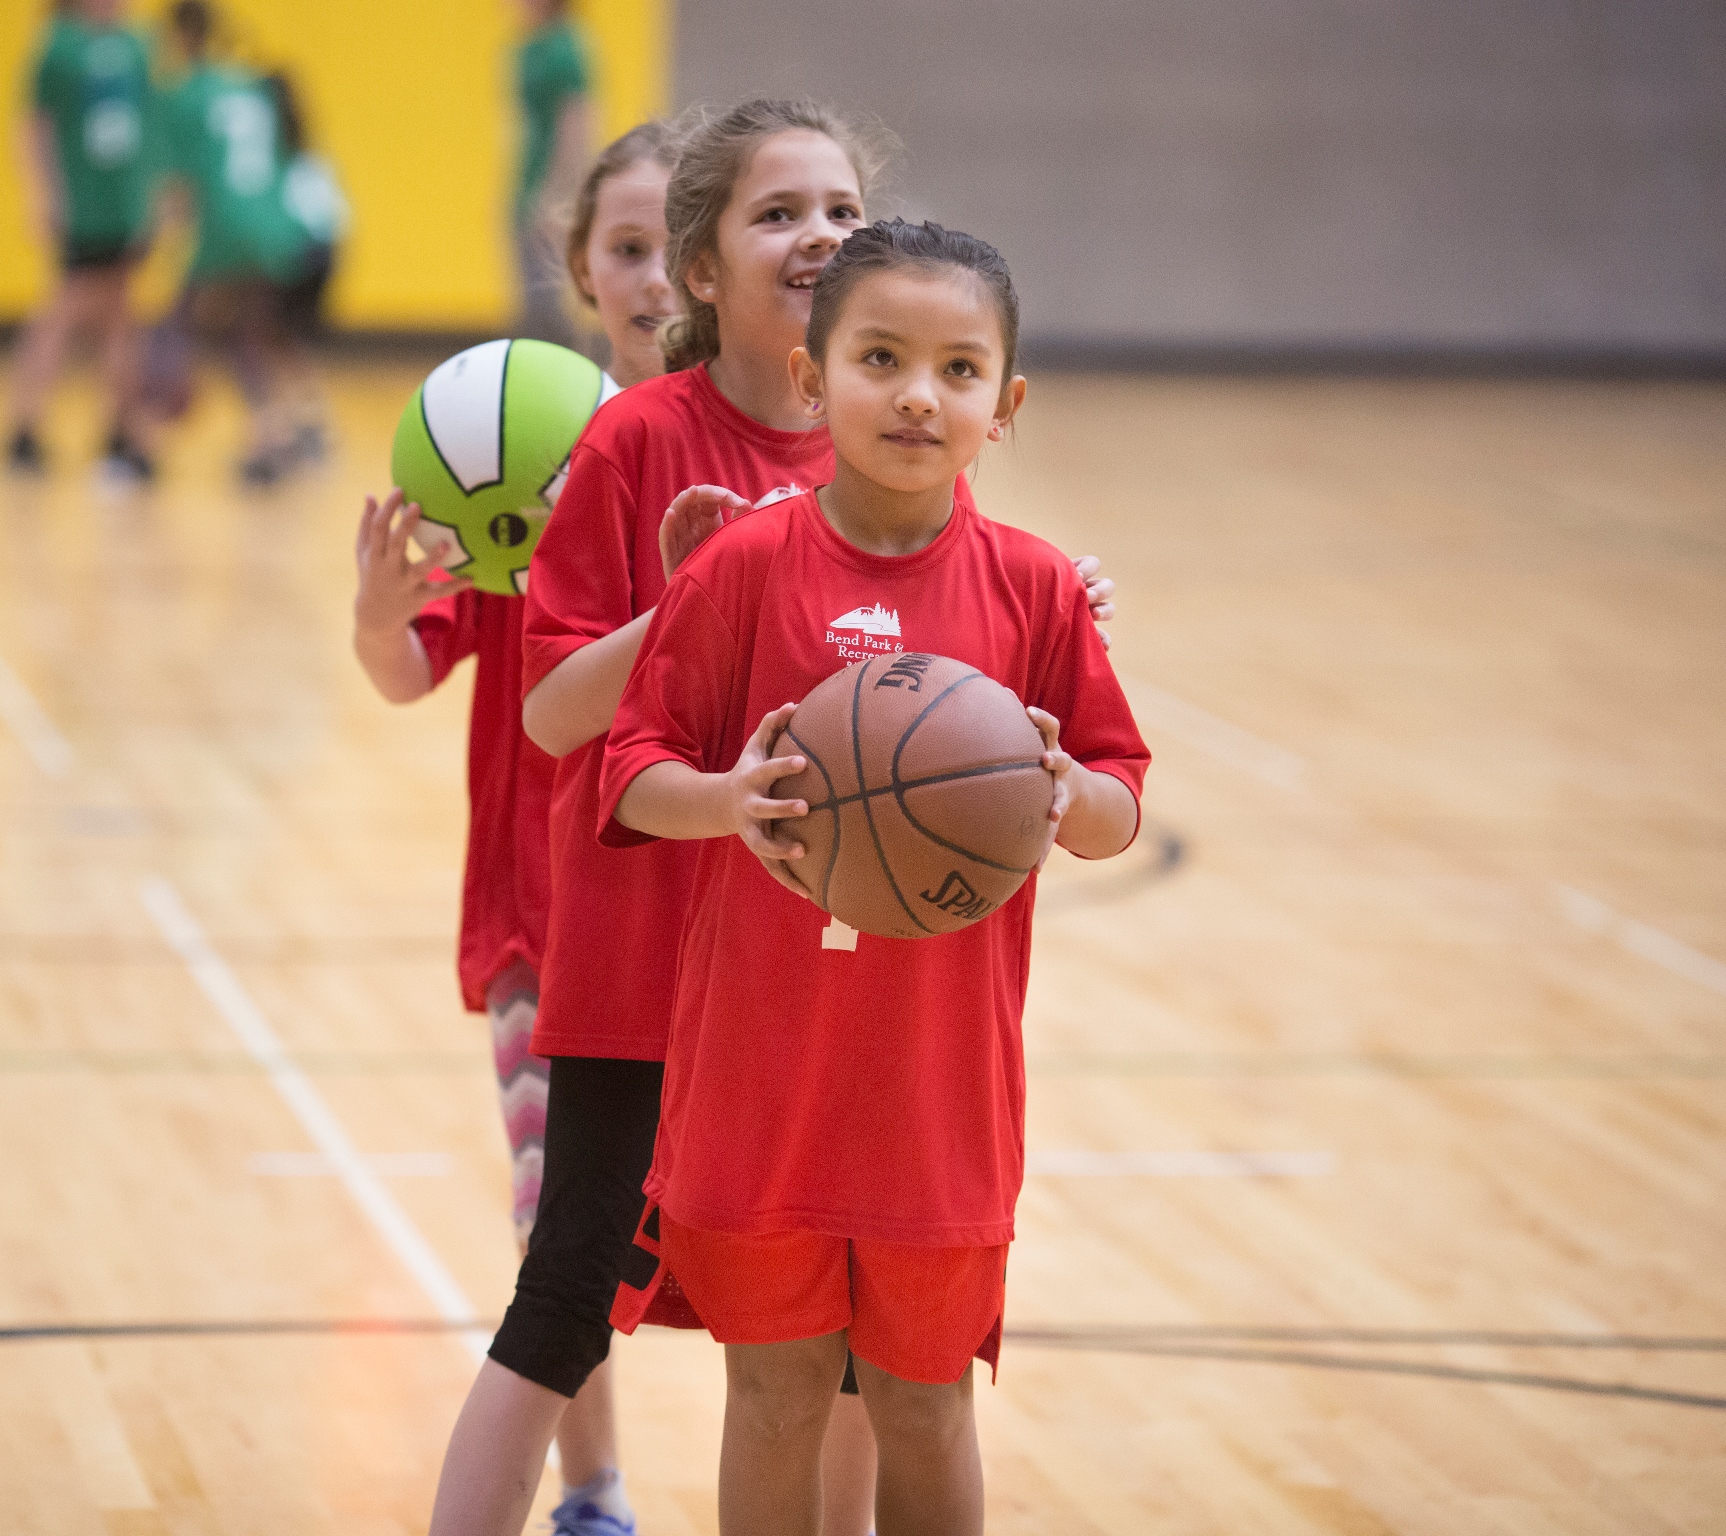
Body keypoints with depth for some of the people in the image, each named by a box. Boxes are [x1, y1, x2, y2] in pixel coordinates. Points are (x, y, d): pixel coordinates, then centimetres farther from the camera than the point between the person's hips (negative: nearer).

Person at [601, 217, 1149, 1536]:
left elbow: (1118, 812, 3)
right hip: (760, 1068, -1)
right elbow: (631, 774, -4)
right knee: (778, 1390, 8)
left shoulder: (1033, 588, -1)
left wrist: (1063, 793, -20)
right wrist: (727, 800, -25)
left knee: (924, 1398, 12)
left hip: (944, 1079, 1)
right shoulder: (746, 567, -6)